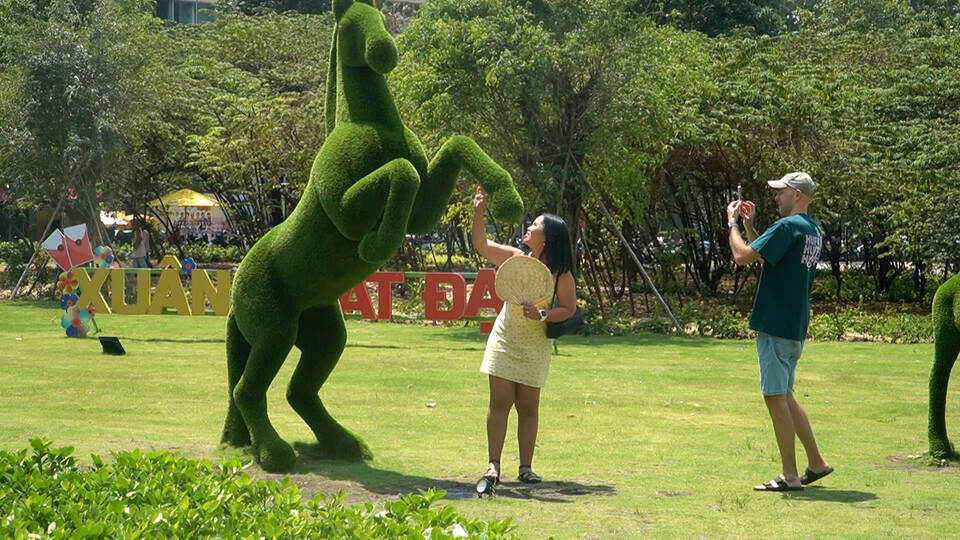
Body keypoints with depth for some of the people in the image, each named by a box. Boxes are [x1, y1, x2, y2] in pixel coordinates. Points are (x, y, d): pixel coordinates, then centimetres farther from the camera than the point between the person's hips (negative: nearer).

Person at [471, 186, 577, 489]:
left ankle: (526, 467, 12)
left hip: (535, 346, -2)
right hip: (505, 339, 2)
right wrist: (478, 213, -8)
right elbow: (481, 246, 3)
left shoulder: (560, 274, -9)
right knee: (500, 402, -4)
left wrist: (542, 315, -22)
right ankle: (493, 465, -3)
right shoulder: (516, 258, -1)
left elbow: (569, 309, -5)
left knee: (528, 407, 4)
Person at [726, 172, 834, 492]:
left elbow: (743, 256, -19)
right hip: (795, 327, 10)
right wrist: (749, 225, 17)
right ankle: (816, 463, 21)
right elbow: (768, 255, 25)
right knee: (784, 397, 18)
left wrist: (732, 223, -4)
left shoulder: (788, 226, -16)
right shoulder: (812, 230, 15)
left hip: (775, 327, -10)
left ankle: (790, 476, -4)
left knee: (775, 397, -6)